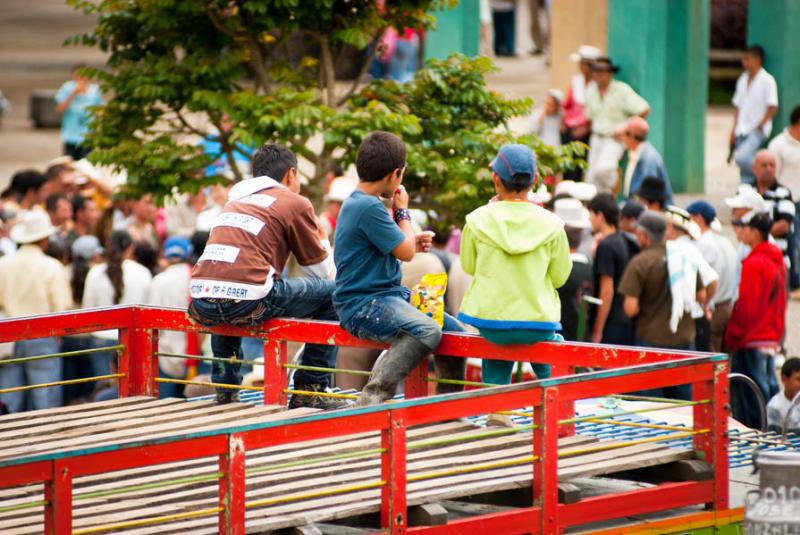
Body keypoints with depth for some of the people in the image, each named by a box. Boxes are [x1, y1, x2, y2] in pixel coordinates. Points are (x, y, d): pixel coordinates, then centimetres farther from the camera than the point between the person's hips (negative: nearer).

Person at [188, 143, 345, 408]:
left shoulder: (235, 201, 27)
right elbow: (323, 271, 14)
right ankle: (310, 391, 12)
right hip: (247, 301, -6)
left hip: (201, 303, 6)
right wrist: (322, 238, 34)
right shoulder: (295, 203, 9)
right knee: (330, 294, 11)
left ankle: (225, 390, 37)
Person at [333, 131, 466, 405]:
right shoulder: (369, 208, -17)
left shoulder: (357, 202, 15)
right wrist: (403, 211, 2)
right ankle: (372, 399, -35)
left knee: (454, 329, 8)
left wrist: (413, 242, 17)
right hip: (363, 304, -11)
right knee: (427, 331, -35)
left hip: (389, 296, 11)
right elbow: (405, 252, -12)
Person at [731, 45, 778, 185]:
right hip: (742, 131, 7)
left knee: (741, 157, -25)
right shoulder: (743, 80, 12)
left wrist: (759, 127, -13)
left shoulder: (767, 80, -9)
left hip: (757, 131, -7)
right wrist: (734, 130, 10)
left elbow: (772, 107, -11)